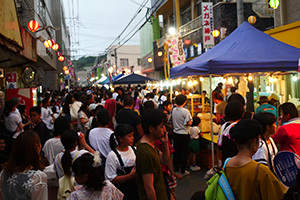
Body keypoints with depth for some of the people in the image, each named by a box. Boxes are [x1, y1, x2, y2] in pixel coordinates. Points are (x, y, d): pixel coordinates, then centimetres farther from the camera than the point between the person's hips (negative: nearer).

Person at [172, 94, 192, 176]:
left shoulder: (173, 110, 1)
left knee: (176, 152, 14)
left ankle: (176, 169, 23)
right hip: (184, 135, -6)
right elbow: (189, 123, -20)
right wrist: (190, 121, 0)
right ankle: (182, 171, 12)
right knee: (184, 153, 5)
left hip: (175, 134, 6)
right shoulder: (185, 111, -18)